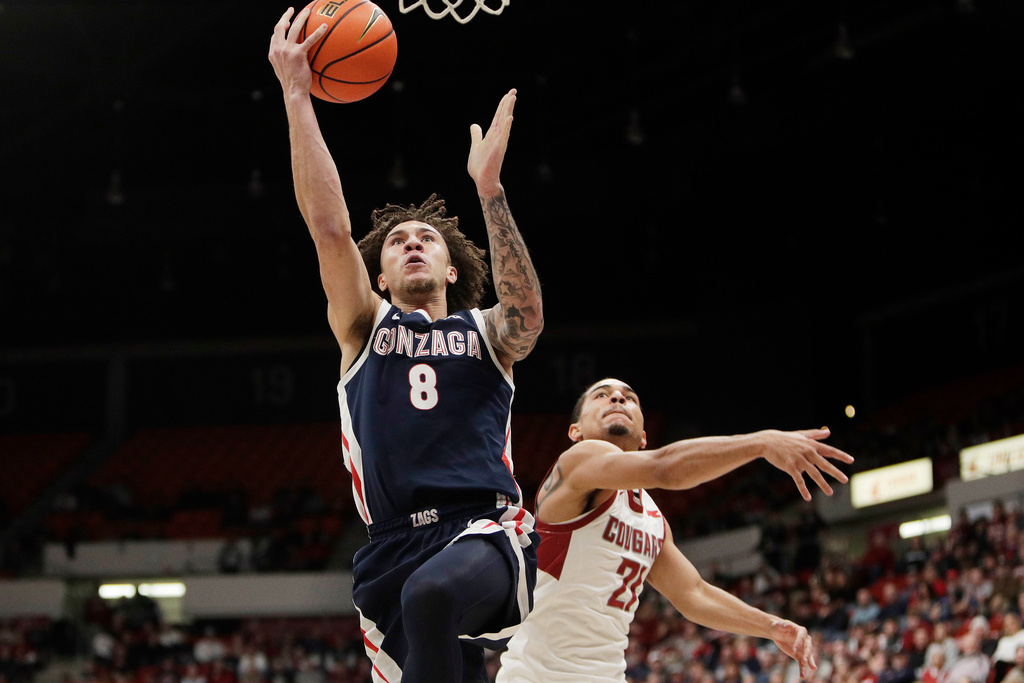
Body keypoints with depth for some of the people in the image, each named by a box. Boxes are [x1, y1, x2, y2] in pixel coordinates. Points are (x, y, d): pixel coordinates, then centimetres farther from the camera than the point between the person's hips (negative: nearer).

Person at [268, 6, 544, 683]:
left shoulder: (484, 332, 16)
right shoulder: (365, 327, 19)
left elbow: (526, 316, -9)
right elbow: (329, 226, 5)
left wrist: (488, 187, -13)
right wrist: (296, 94, 0)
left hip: (486, 530, -3)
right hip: (394, 544, 3)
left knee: (432, 595, -35)